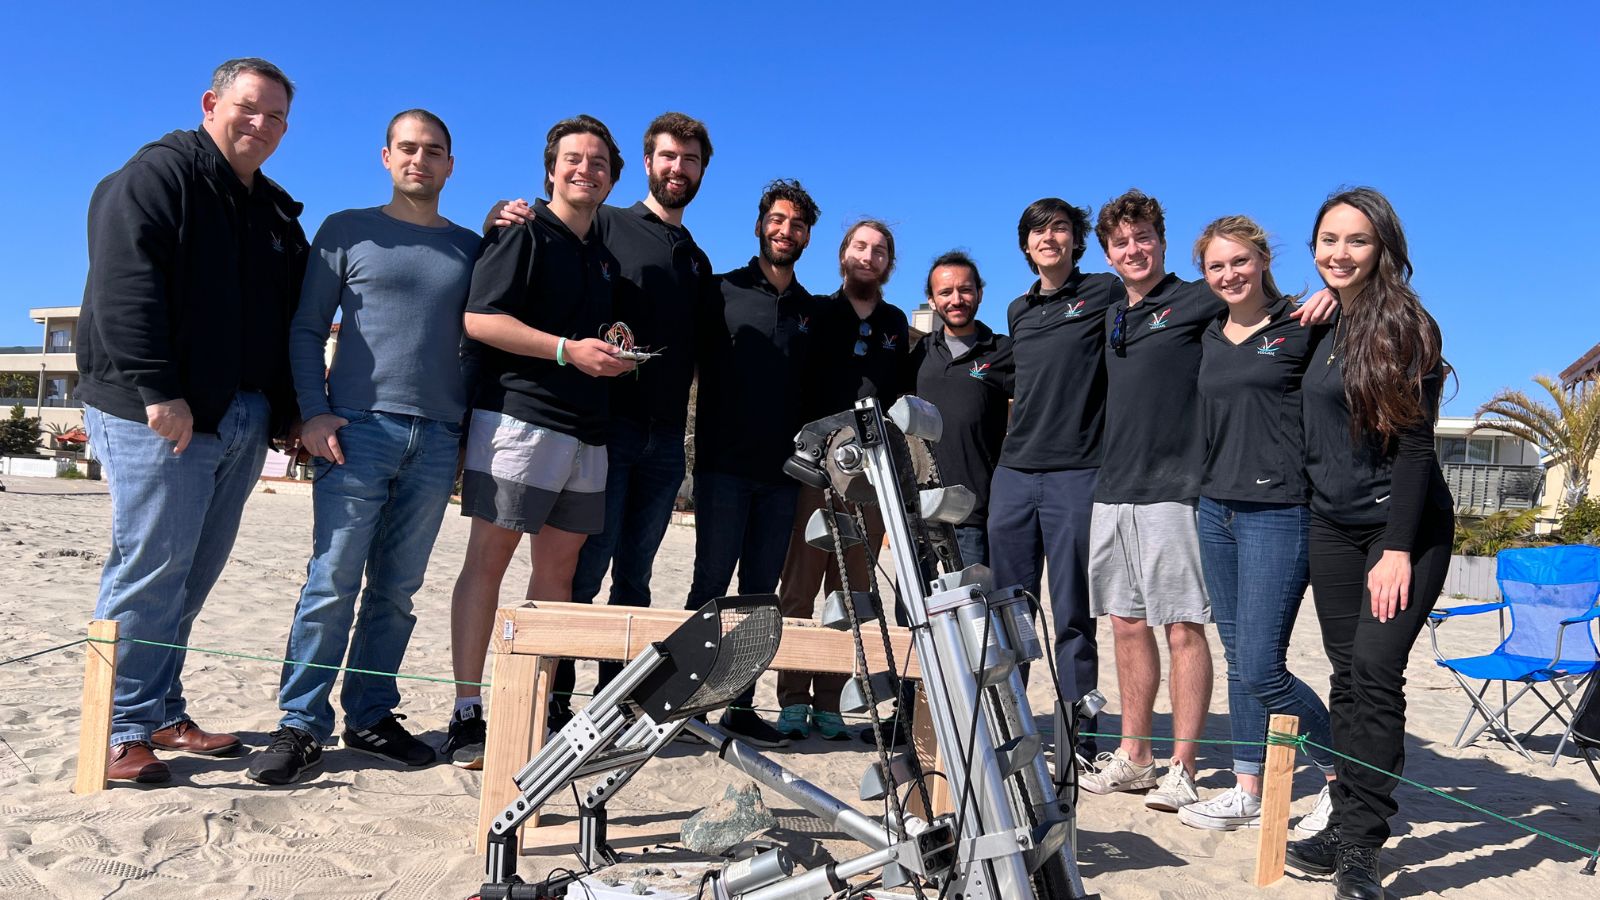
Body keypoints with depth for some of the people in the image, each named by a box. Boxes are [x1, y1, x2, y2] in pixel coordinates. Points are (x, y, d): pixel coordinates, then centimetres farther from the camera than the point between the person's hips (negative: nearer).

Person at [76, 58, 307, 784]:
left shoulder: (276, 212, 20)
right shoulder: (158, 174, -3)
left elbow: (297, 318, 20)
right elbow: (125, 287, -15)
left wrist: (291, 412, 10)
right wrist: (157, 391, -22)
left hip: (243, 422, 7)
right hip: (156, 415, -7)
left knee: (194, 573, 11)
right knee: (151, 566, -6)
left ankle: (163, 713, 21)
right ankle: (124, 729, 4)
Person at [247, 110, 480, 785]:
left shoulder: (471, 248, 16)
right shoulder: (348, 231, 9)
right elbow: (307, 329, 5)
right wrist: (314, 413, -6)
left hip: (438, 438, 2)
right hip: (359, 427, -2)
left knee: (397, 588, 6)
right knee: (333, 581, -5)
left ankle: (370, 716, 15)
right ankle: (302, 724, 3)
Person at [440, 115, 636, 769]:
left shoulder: (604, 257, 22)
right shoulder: (523, 233, 0)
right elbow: (479, 319, -11)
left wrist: (614, 357, 11)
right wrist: (567, 349, -16)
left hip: (586, 430, 8)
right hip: (518, 416, -7)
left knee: (559, 568, 7)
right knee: (489, 558, -5)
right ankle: (467, 716, -1)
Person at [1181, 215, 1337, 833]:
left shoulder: (1303, 327, -5)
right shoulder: (1210, 336, 13)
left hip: (1279, 511, -6)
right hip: (1216, 508, 7)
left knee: (1261, 665, -7)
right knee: (1237, 658, 11)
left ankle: (1344, 778, 14)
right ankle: (1248, 790, 22)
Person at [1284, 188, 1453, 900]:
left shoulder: (1406, 328, -9)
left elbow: (1415, 445, -14)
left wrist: (1398, 548, -19)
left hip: (1405, 527, -6)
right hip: (1333, 527, 6)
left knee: (1374, 669, -13)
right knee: (1347, 675, 7)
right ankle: (1347, 827, 13)